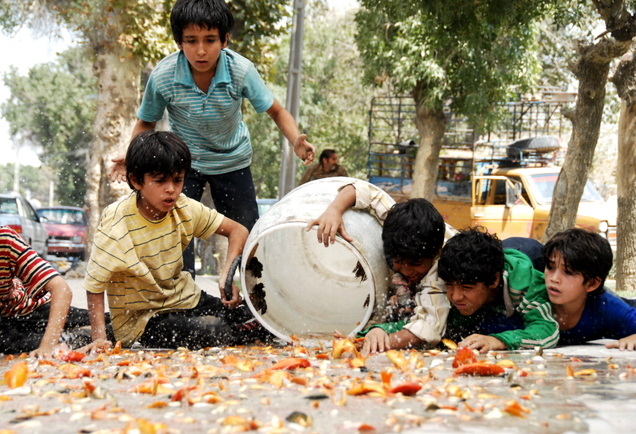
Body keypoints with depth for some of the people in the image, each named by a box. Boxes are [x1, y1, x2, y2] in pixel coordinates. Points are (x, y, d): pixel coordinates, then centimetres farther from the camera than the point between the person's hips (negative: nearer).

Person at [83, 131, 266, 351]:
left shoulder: (184, 208, -7)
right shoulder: (116, 226, -23)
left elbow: (237, 231, 1)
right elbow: (94, 287, -17)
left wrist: (229, 274, -17)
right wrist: (99, 339, -27)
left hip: (185, 300, 6)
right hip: (140, 320, -5)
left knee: (253, 321, -12)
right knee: (214, 332, -29)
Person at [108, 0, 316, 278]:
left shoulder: (241, 70, -26)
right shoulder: (163, 76, -25)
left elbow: (276, 111, -12)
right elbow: (146, 122, -6)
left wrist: (296, 141, -32)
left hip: (232, 160, 1)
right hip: (185, 160, -1)